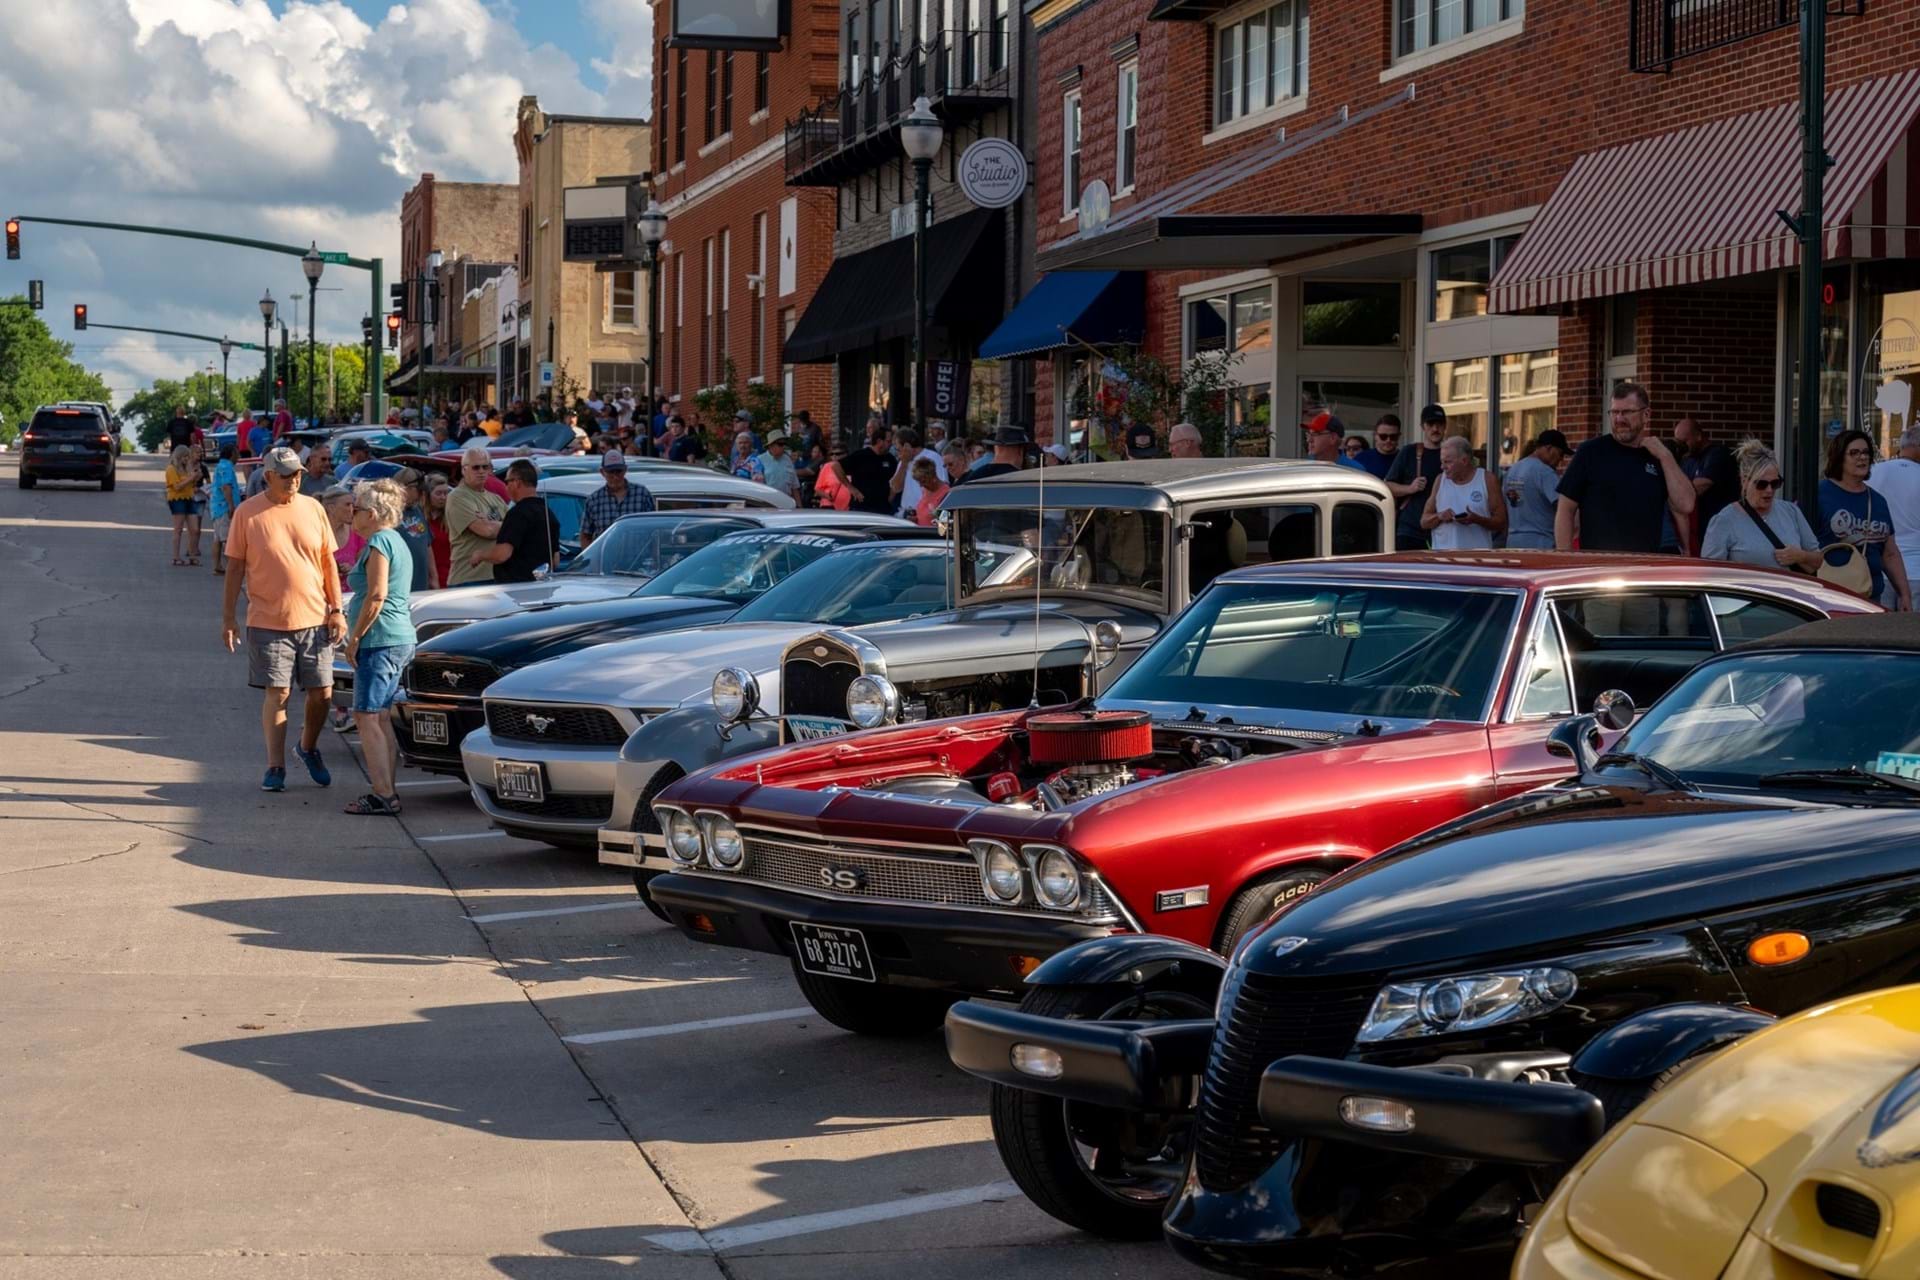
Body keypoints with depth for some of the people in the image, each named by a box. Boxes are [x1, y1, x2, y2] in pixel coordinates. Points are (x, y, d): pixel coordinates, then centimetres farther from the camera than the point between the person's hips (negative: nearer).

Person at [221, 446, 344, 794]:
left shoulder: (313, 509, 4)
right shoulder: (247, 513, -4)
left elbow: (329, 562, 9)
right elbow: (236, 568, 0)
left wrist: (336, 610, 4)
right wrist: (228, 618, -1)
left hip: (315, 619, 3)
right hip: (269, 621, -3)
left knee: (322, 693, 6)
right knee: (277, 694, 0)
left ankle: (309, 748, 31)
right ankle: (275, 766, 11)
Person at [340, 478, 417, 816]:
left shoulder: (379, 542, -12)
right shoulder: (396, 541, 19)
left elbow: (376, 596, -19)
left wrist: (355, 637, -14)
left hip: (380, 640, -10)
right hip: (400, 639, 10)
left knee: (367, 717, -9)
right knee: (382, 718, 12)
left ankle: (383, 796, -12)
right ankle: (386, 791, 12)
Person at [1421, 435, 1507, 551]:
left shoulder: (1486, 480, 2)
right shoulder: (1441, 480, 11)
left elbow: (1501, 522, -1)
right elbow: (1424, 522, 11)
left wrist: (1477, 520, -19)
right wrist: (1439, 517, -11)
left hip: (1478, 554, -2)